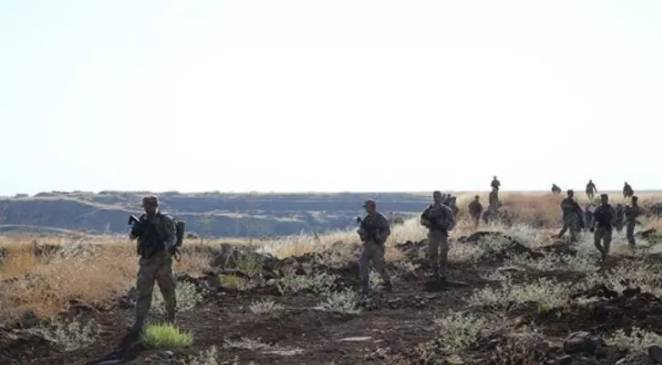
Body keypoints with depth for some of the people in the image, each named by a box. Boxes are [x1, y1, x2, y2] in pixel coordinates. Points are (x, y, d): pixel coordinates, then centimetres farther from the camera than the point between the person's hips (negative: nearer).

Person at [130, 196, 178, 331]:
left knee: (168, 292, 8)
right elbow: (132, 236, -2)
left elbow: (173, 238, -12)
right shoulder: (142, 220, 7)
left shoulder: (166, 220, -4)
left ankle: (171, 317, 28)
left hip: (163, 262, -2)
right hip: (146, 262, 2)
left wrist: (165, 245, -34)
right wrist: (136, 229, -25)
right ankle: (139, 322, 0)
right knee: (143, 292, -3)